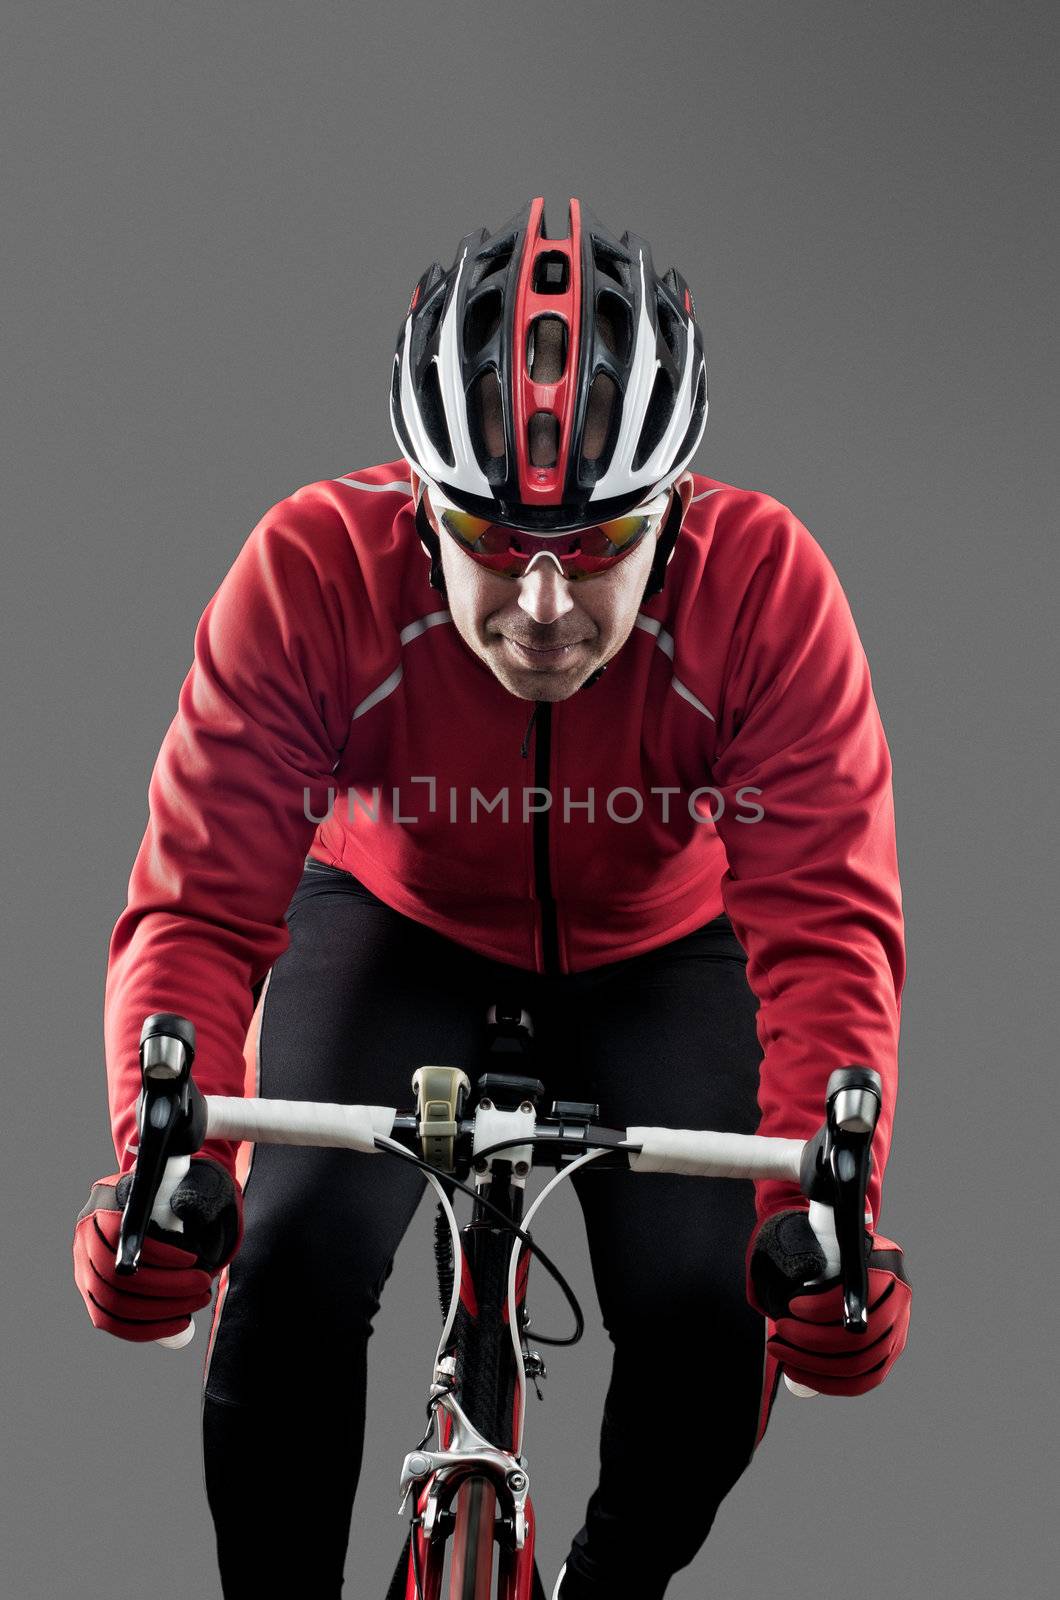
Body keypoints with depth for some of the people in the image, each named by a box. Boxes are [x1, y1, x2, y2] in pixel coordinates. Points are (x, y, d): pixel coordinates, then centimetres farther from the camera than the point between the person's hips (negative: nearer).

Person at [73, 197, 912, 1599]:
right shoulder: (314, 573, -34)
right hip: (395, 927, 0)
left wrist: (826, 1206, -53)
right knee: (296, 1261, -25)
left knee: (712, 1308, -19)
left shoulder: (764, 585, -33)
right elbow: (200, 902, -35)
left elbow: (828, 922, -37)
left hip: (654, 955, 0)